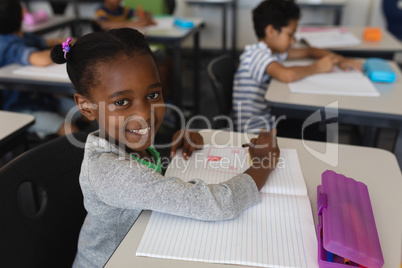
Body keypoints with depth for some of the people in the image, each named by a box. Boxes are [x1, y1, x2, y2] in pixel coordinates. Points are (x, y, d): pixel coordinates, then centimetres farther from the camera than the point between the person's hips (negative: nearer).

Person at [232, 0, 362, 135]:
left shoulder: (274, 50, 7)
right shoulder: (256, 54, -21)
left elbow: (308, 51, 18)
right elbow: (287, 75, -38)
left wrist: (339, 59, 2)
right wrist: (316, 67, -19)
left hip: (271, 122, 9)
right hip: (257, 132, -9)